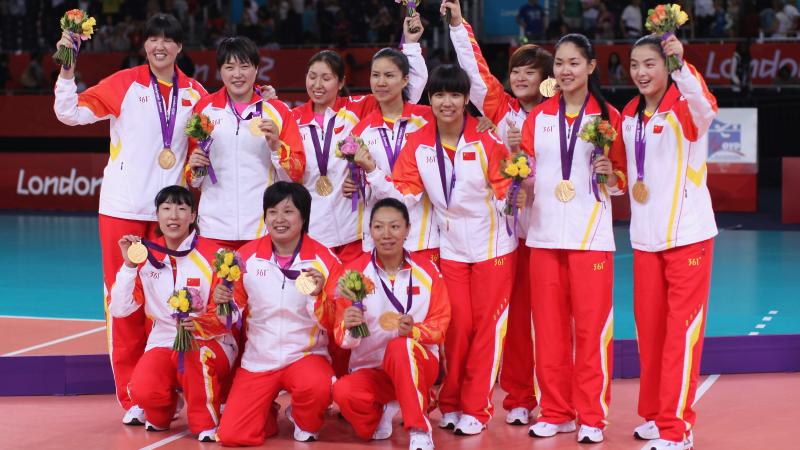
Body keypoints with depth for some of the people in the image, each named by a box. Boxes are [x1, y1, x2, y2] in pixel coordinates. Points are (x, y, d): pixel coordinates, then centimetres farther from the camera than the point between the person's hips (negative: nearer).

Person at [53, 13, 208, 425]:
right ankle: (131, 399, 5)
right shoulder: (124, 85, -1)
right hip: (123, 207, -2)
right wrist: (67, 72, -16)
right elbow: (71, 113, -5)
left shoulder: (195, 94, 6)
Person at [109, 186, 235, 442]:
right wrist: (129, 264, -14)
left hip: (210, 344, -3)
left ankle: (206, 423, -15)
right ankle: (160, 415, 11)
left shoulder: (212, 256, -10)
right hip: (164, 342, 3)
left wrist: (200, 324, -31)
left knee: (195, 352, -39)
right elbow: (119, 309, -4)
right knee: (143, 390, -27)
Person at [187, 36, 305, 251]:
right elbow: (193, 179, 16)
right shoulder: (204, 108, 10)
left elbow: (296, 174, 3)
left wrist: (276, 145, -12)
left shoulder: (278, 111, 6)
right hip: (214, 228, 1)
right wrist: (194, 167, -5)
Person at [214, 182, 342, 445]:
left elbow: (332, 325, -8)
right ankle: (267, 414, 23)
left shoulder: (324, 260, -7)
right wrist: (223, 302, -15)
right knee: (230, 436, -13)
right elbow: (235, 314, 6)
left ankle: (305, 425, 2)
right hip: (257, 359, 2)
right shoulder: (247, 256, -2)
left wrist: (319, 295, -26)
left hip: (305, 354, -2)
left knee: (317, 387, -36)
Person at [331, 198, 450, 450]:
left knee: (401, 346, -37)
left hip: (417, 363, -1)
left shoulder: (427, 271, -2)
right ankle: (379, 416, 2)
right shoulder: (354, 272, -3)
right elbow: (342, 336, -5)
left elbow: (440, 324, -1)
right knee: (343, 391, -33)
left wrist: (414, 330, -23)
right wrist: (348, 327, -30)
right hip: (369, 369, 1)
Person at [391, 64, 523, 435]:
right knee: (457, 325, 3)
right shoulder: (418, 144, -5)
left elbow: (505, 191, -12)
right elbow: (406, 193, -6)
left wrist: (517, 196, -33)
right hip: (450, 247, 2)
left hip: (492, 244, -2)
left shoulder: (486, 140, -14)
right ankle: (451, 404, 19)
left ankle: (476, 409, 11)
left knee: (487, 325, 2)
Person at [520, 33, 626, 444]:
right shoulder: (538, 117, 9)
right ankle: (555, 413, 15)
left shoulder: (608, 116, 2)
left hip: (590, 235, -3)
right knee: (549, 326, 5)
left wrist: (610, 175, -13)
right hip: (544, 233, 3)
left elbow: (621, 180, 7)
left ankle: (591, 417, 4)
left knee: (591, 326, -3)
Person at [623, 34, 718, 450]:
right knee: (648, 327, 10)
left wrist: (681, 65, -50)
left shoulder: (684, 109, -9)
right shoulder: (629, 116, 8)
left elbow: (703, 105, -35)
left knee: (681, 329, -4)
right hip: (644, 237, 6)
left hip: (686, 233, -6)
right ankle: (654, 414, 24)